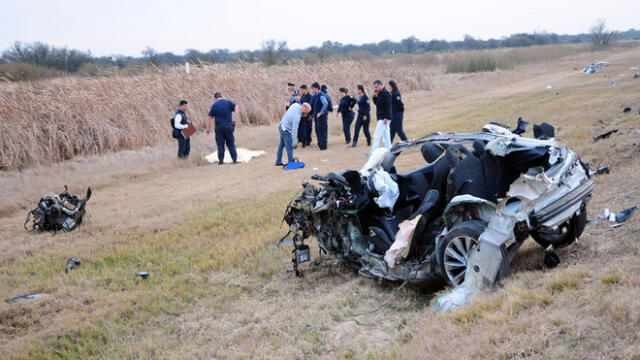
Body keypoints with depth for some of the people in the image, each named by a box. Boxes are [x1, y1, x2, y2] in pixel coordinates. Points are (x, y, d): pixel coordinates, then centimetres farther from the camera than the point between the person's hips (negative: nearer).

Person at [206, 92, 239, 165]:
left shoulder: (214, 105, 4)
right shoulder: (228, 102, 7)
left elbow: (209, 118, 1)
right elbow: (236, 108, -6)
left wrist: (208, 128, 5)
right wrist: (234, 119, -6)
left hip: (219, 127, -1)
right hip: (229, 125, 1)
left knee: (220, 144, 5)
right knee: (231, 144, 6)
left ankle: (221, 160, 4)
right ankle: (235, 159, 2)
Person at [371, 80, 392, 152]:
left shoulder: (385, 93, -14)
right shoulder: (379, 94, 15)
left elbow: (388, 106, -19)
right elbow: (376, 103, 24)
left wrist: (386, 117, -23)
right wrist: (374, 97, 5)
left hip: (383, 118, -10)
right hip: (381, 118, 10)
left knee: (377, 136, -12)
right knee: (385, 136, 11)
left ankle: (373, 152, -13)